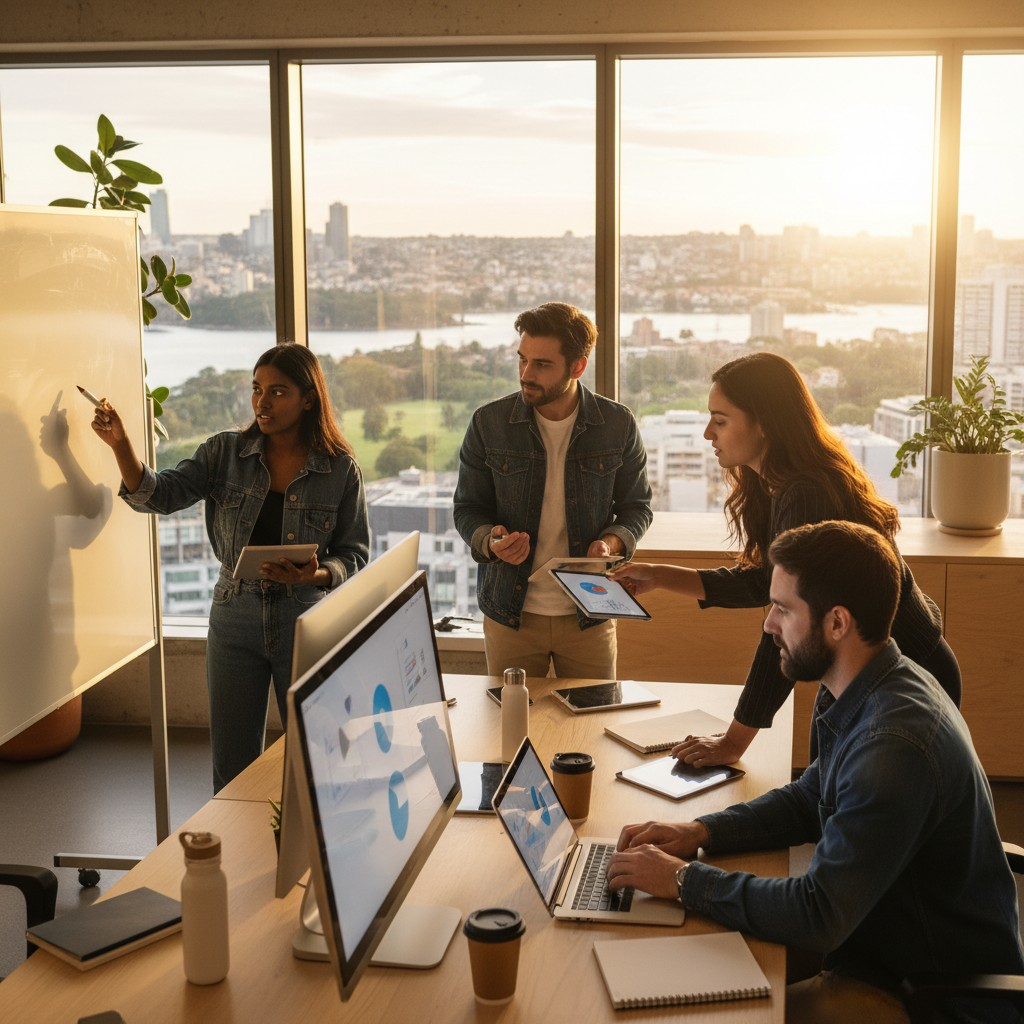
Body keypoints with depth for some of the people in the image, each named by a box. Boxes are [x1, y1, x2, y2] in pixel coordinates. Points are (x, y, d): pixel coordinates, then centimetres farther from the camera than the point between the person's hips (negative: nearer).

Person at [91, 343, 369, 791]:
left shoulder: (341, 469, -5)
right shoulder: (226, 452, 0)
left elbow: (355, 553, -1)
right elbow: (159, 495, -8)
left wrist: (317, 575, -21)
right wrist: (121, 445, -23)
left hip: (307, 623, -1)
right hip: (235, 619, 2)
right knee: (232, 767, 10)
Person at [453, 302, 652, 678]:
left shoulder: (618, 425, -4)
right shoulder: (488, 424, -5)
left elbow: (636, 506, 7)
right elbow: (467, 509, 3)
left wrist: (611, 543, -14)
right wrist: (490, 542, -18)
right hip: (510, 614, 0)